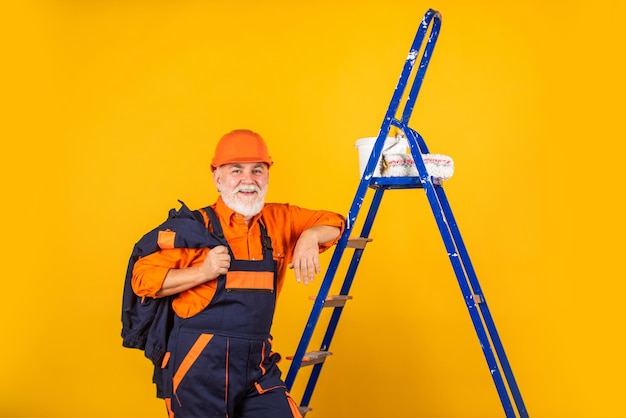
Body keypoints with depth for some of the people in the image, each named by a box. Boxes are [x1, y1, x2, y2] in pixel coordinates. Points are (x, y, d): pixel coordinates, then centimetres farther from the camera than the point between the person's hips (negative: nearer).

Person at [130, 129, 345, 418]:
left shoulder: (279, 221, 9)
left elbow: (334, 223, 19)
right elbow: (142, 278, -6)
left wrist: (310, 236, -3)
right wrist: (202, 272, -18)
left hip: (257, 364, 4)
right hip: (200, 363, -4)